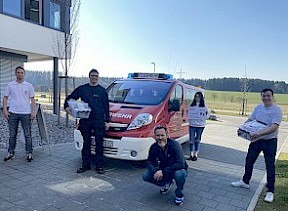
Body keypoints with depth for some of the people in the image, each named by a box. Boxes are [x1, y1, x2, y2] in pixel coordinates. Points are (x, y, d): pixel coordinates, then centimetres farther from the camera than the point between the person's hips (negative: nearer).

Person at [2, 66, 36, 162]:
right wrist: (5, 110, -2)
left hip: (26, 113, -1)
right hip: (13, 113, 2)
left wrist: (33, 112, -5)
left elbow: (32, 100, 3)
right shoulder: (10, 85, 6)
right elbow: (5, 98, 8)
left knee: (27, 135, 1)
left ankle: (29, 153, 9)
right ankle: (11, 153, 22)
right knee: (12, 135, 10)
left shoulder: (29, 85, 3)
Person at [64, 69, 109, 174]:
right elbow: (70, 98, 15)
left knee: (99, 143, 2)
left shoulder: (102, 91, 8)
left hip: (99, 121, -1)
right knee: (86, 143, 8)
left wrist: (107, 121, 1)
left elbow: (106, 107, 7)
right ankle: (85, 165, 19)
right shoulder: (82, 89, 9)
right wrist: (66, 107, -4)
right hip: (85, 120, 1)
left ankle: (99, 165, 12)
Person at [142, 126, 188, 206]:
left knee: (180, 174, -39)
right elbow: (149, 162, -5)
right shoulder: (154, 147, -12)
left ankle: (179, 194, -6)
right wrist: (155, 171, -28)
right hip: (163, 171, 4)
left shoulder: (175, 145, -26)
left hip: (176, 170, -4)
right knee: (146, 176, -14)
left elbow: (180, 164, -33)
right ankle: (167, 183, 12)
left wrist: (163, 172, -37)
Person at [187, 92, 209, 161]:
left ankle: (195, 154, 14)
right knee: (191, 140, 0)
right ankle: (191, 154, 9)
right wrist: (190, 119, -6)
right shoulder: (191, 105, 7)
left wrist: (202, 118, -11)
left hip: (200, 125, -1)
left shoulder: (204, 106, 2)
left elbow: (207, 115, 3)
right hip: (192, 125, 1)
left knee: (197, 140, 6)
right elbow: (188, 114, 9)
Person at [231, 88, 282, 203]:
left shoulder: (277, 110, -16)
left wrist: (259, 134, -38)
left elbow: (274, 127, -26)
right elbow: (250, 120, 8)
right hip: (256, 139, 6)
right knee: (249, 161, 15)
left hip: (270, 142, -6)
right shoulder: (258, 107, 2)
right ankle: (245, 182, 34)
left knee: (270, 166, 4)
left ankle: (270, 191, 17)